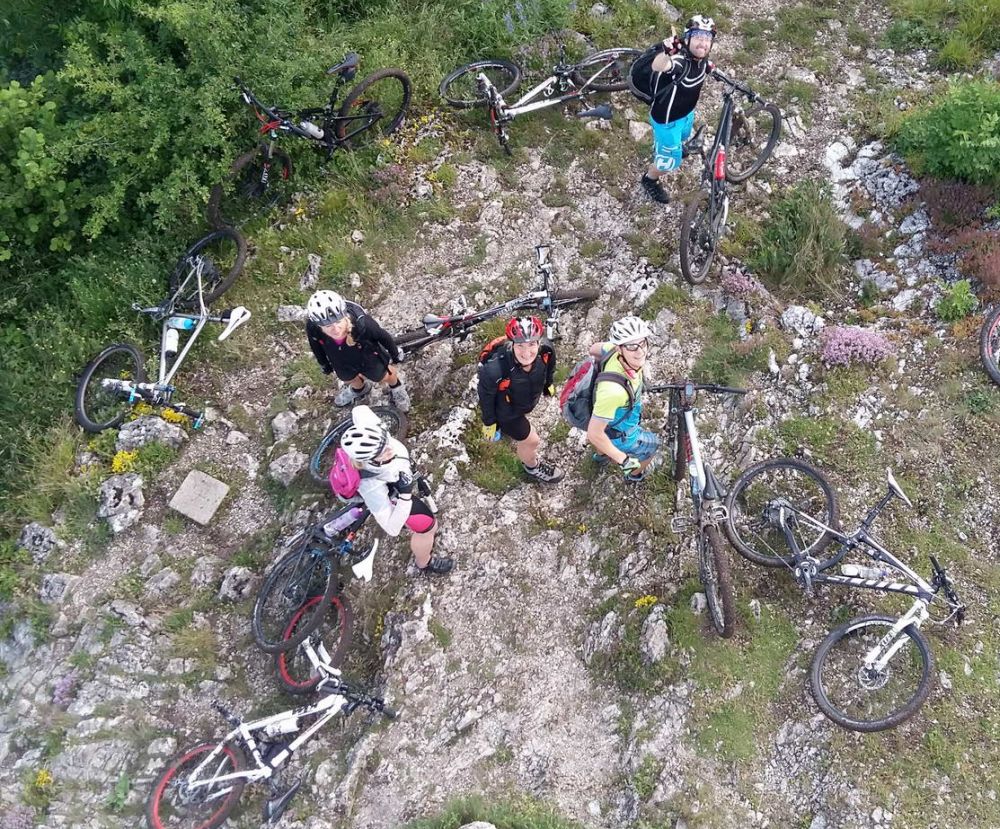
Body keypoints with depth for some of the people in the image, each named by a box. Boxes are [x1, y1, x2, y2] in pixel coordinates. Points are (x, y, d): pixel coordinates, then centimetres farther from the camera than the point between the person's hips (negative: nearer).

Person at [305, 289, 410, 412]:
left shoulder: (360, 322, -44)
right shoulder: (312, 328, -37)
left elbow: (382, 335, -22)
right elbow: (316, 346, -12)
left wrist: (396, 353, -4)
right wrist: (324, 364, 7)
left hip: (366, 355, -2)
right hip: (342, 362, 3)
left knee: (383, 376, 24)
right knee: (349, 379, 32)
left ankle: (396, 387, 59)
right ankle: (359, 389, 67)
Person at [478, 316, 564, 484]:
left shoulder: (546, 352, -34)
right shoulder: (495, 370, -46)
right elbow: (485, 396, -25)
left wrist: (548, 384, 13)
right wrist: (489, 423, -10)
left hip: (528, 400, 5)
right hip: (505, 412, -4)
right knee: (531, 441, 16)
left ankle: (516, 434, 74)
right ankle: (532, 468, 51)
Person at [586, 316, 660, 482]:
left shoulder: (618, 352, -27)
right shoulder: (613, 390, -49)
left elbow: (594, 349, -3)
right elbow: (594, 433, -39)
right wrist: (622, 459, -28)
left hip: (613, 417, 7)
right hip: (619, 436, -6)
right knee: (652, 445, 23)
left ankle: (602, 454, 72)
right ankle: (634, 474, 55)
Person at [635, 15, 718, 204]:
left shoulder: (701, 57, -16)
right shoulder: (679, 60, -41)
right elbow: (657, 66, -66)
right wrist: (665, 52, -85)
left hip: (686, 112, 8)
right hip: (667, 118, -8)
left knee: (682, 137, 38)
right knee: (670, 160, 10)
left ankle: (674, 145, 73)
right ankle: (650, 180, 40)